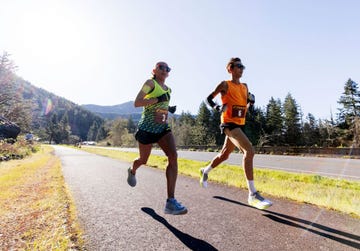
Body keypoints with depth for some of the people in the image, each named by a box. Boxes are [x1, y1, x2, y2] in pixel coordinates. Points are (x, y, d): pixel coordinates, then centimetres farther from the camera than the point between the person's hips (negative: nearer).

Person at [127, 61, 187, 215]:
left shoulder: (168, 89, 17)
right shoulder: (150, 83, -3)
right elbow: (137, 103, -13)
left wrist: (169, 109, 12)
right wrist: (158, 99, -18)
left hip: (163, 127, 5)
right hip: (148, 127, -5)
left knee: (173, 156, -19)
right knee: (143, 160, 11)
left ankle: (171, 201, -19)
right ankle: (132, 171, 52)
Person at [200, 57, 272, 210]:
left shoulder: (245, 87, 16)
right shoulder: (225, 85, -3)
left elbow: (246, 106, 22)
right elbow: (209, 98, 1)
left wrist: (251, 101, 1)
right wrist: (217, 107, -18)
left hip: (240, 124, 8)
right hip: (229, 123, -8)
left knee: (224, 155, 18)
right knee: (249, 150, -25)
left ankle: (205, 171, 43)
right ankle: (252, 194, -22)